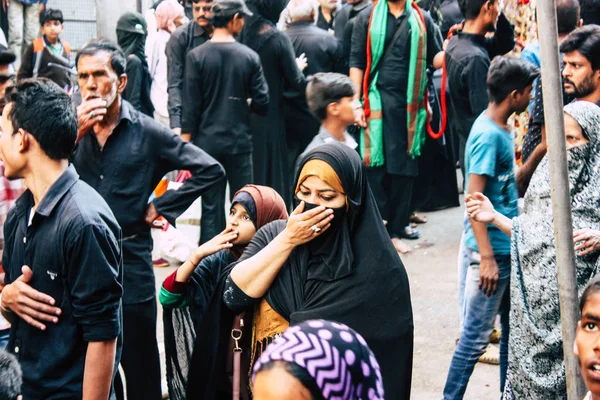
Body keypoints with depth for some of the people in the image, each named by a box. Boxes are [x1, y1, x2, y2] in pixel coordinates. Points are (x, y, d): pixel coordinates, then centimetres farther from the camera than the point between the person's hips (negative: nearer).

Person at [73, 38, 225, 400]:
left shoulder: (147, 133, -4)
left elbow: (211, 170, -5)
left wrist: (162, 207, -6)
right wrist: (76, 132, -18)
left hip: (130, 261, -2)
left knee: (140, 365, 9)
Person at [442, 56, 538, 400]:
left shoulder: (503, 129, 8)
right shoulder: (487, 135, -19)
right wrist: (486, 257, -22)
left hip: (510, 247, 9)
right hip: (492, 250, -9)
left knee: (514, 328, 18)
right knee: (477, 336, -1)